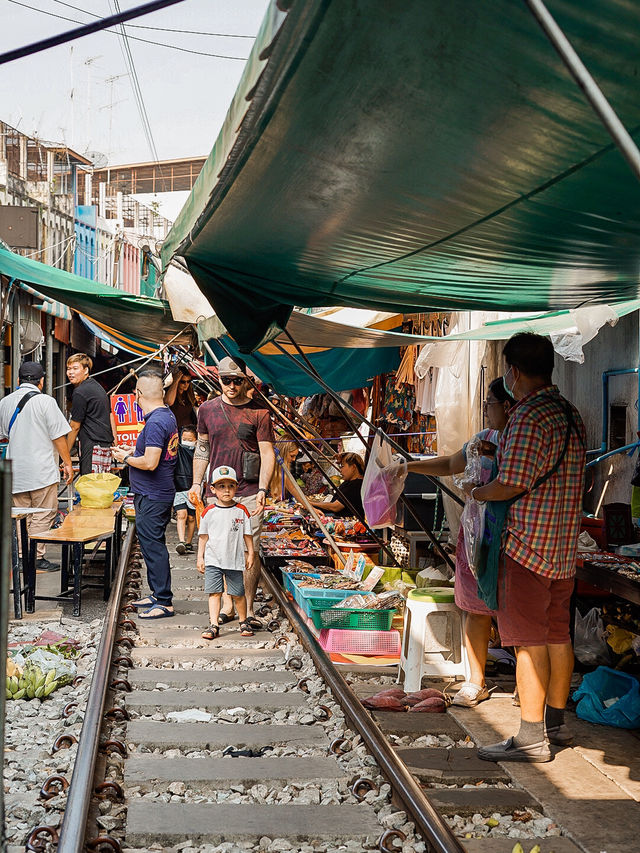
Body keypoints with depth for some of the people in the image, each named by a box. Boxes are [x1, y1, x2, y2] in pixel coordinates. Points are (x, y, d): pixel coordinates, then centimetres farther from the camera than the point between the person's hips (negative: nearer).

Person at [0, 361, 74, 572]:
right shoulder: (45, 401, -10)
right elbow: (58, 436, -9)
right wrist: (67, 463, -1)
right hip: (42, 469, -5)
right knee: (43, 515, 1)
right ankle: (37, 558, 1)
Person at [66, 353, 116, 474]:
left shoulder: (80, 392, -10)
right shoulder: (97, 386, 20)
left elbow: (75, 427, -6)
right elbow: (110, 415, 24)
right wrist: (115, 442, 25)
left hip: (92, 445, -10)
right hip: (107, 443, 10)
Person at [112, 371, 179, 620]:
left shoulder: (155, 422, -21)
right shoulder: (168, 415, 11)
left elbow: (150, 462, -26)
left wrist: (126, 458, -11)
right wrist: (135, 450, 16)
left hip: (152, 497, -11)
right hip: (160, 494, 11)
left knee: (153, 546, -5)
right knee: (153, 545, 18)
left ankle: (164, 602, -1)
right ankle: (157, 594, 27)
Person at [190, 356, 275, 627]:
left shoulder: (258, 413, -1)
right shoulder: (207, 409, 9)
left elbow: (268, 454, -3)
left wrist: (262, 490, -13)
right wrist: (196, 483, 13)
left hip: (249, 493, -3)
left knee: (251, 552, -4)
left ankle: (248, 608, 6)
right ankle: (227, 604, 17)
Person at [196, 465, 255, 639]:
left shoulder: (241, 511, 1)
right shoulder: (209, 512, 1)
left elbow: (247, 535, 8)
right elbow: (203, 536, 8)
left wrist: (250, 554, 7)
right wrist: (200, 557, 6)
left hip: (235, 560, 0)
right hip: (213, 560, 0)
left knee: (238, 594, 4)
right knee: (214, 592, -3)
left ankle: (243, 622, 22)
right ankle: (213, 625, -1)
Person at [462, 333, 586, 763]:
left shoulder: (529, 416, -18)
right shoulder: (571, 413, 11)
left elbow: (510, 486, -21)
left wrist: (476, 490, -1)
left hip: (528, 543, -9)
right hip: (565, 542, 9)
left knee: (528, 639, -4)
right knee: (557, 634, 16)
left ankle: (532, 738, 0)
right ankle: (556, 722, 27)